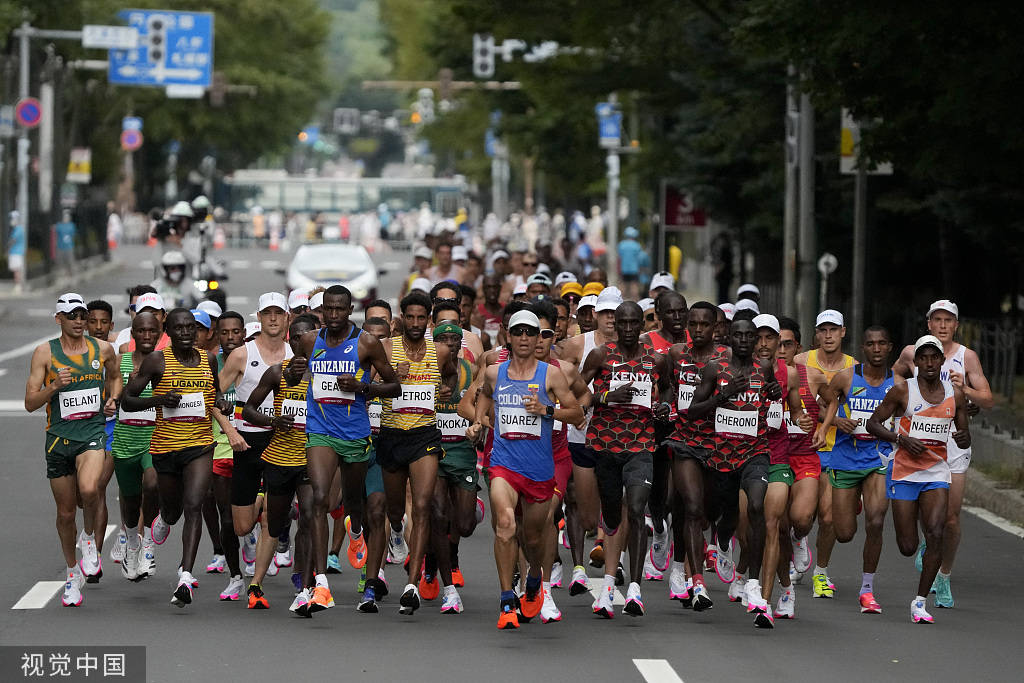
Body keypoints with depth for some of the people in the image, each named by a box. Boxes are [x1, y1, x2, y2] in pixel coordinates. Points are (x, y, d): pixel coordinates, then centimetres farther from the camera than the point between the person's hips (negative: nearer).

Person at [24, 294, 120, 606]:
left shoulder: (102, 349, 5)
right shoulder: (45, 352, 0)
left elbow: (115, 376, 27)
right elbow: (30, 402, -2)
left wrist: (113, 399, 7)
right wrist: (54, 387, -19)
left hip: (92, 431, -1)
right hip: (59, 436, 1)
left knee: (89, 490, -29)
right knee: (65, 512, 7)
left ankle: (90, 538, 1)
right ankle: (73, 573, 27)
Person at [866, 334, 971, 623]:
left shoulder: (955, 395, 4)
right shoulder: (902, 391, -5)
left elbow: (965, 437, 13)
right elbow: (873, 423, -1)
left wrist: (963, 438, -12)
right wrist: (901, 439, -17)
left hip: (937, 472, 2)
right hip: (904, 472, -2)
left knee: (935, 534, -17)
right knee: (908, 547, -2)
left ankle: (920, 601, -7)